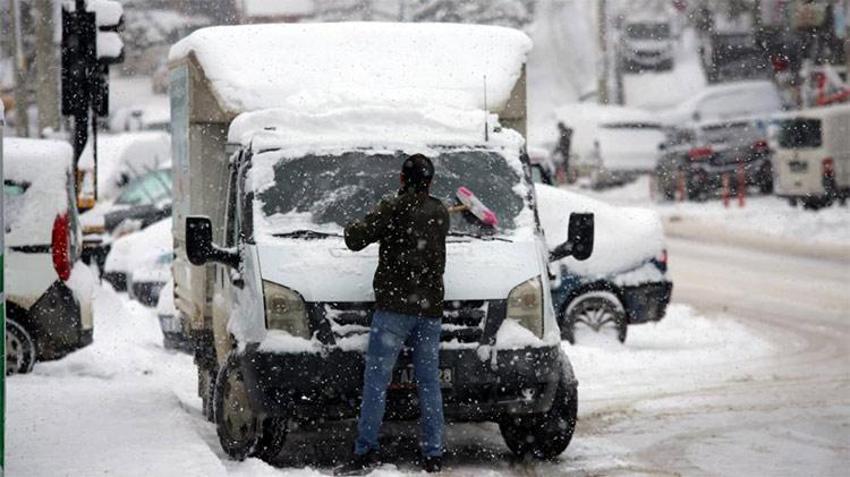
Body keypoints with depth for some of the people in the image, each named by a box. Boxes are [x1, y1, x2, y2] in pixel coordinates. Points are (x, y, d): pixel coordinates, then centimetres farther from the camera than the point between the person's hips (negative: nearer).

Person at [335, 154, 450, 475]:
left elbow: (355, 240, -9)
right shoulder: (439, 213, 12)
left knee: (376, 380, -6)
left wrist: (353, 228, 13)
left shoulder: (393, 210, -6)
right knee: (429, 383, 7)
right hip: (430, 308, 5)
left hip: (394, 307, -5)